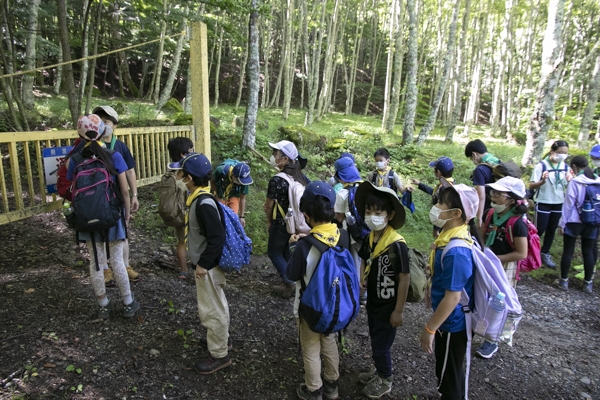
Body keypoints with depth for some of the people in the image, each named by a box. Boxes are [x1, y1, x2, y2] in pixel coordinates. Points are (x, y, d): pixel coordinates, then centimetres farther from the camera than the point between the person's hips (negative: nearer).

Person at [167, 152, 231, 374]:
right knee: (215, 305, 25)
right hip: (206, 262, 10)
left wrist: (204, 264, -22)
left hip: (208, 266, -10)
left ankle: (219, 355, 21)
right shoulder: (199, 197, 3)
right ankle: (220, 337, 45)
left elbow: (218, 237, -29)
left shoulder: (204, 203, -27)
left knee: (211, 309, 5)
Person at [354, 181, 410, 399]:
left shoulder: (397, 245, -27)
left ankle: (385, 381, 35)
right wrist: (362, 280, 0)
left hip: (388, 306, -7)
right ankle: (379, 371, 49)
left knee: (381, 345, 9)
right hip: (372, 301, 7)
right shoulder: (370, 238, -6)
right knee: (375, 341, 24)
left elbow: (404, 278, -21)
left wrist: (398, 311, -16)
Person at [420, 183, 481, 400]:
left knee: (447, 374, 13)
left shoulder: (456, 251, -32)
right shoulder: (452, 236, -2)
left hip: (452, 323, -9)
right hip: (451, 320, 9)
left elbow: (452, 297, -28)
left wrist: (429, 328, -18)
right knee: (453, 369, 28)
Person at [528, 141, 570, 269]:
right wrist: (543, 181, -35)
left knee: (552, 230, 12)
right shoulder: (542, 165, -15)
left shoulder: (565, 167, 1)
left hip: (558, 203, 5)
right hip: (543, 203, -5)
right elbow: (531, 186, -17)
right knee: (540, 229, 0)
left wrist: (570, 181, -15)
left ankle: (545, 254, 25)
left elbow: (567, 187, 7)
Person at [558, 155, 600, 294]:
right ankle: (588, 283, 19)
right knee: (588, 251, 12)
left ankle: (564, 281, 13)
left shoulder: (575, 182, -13)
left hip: (574, 221, -4)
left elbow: (568, 203, -12)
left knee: (568, 251, 5)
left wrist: (562, 223, -5)